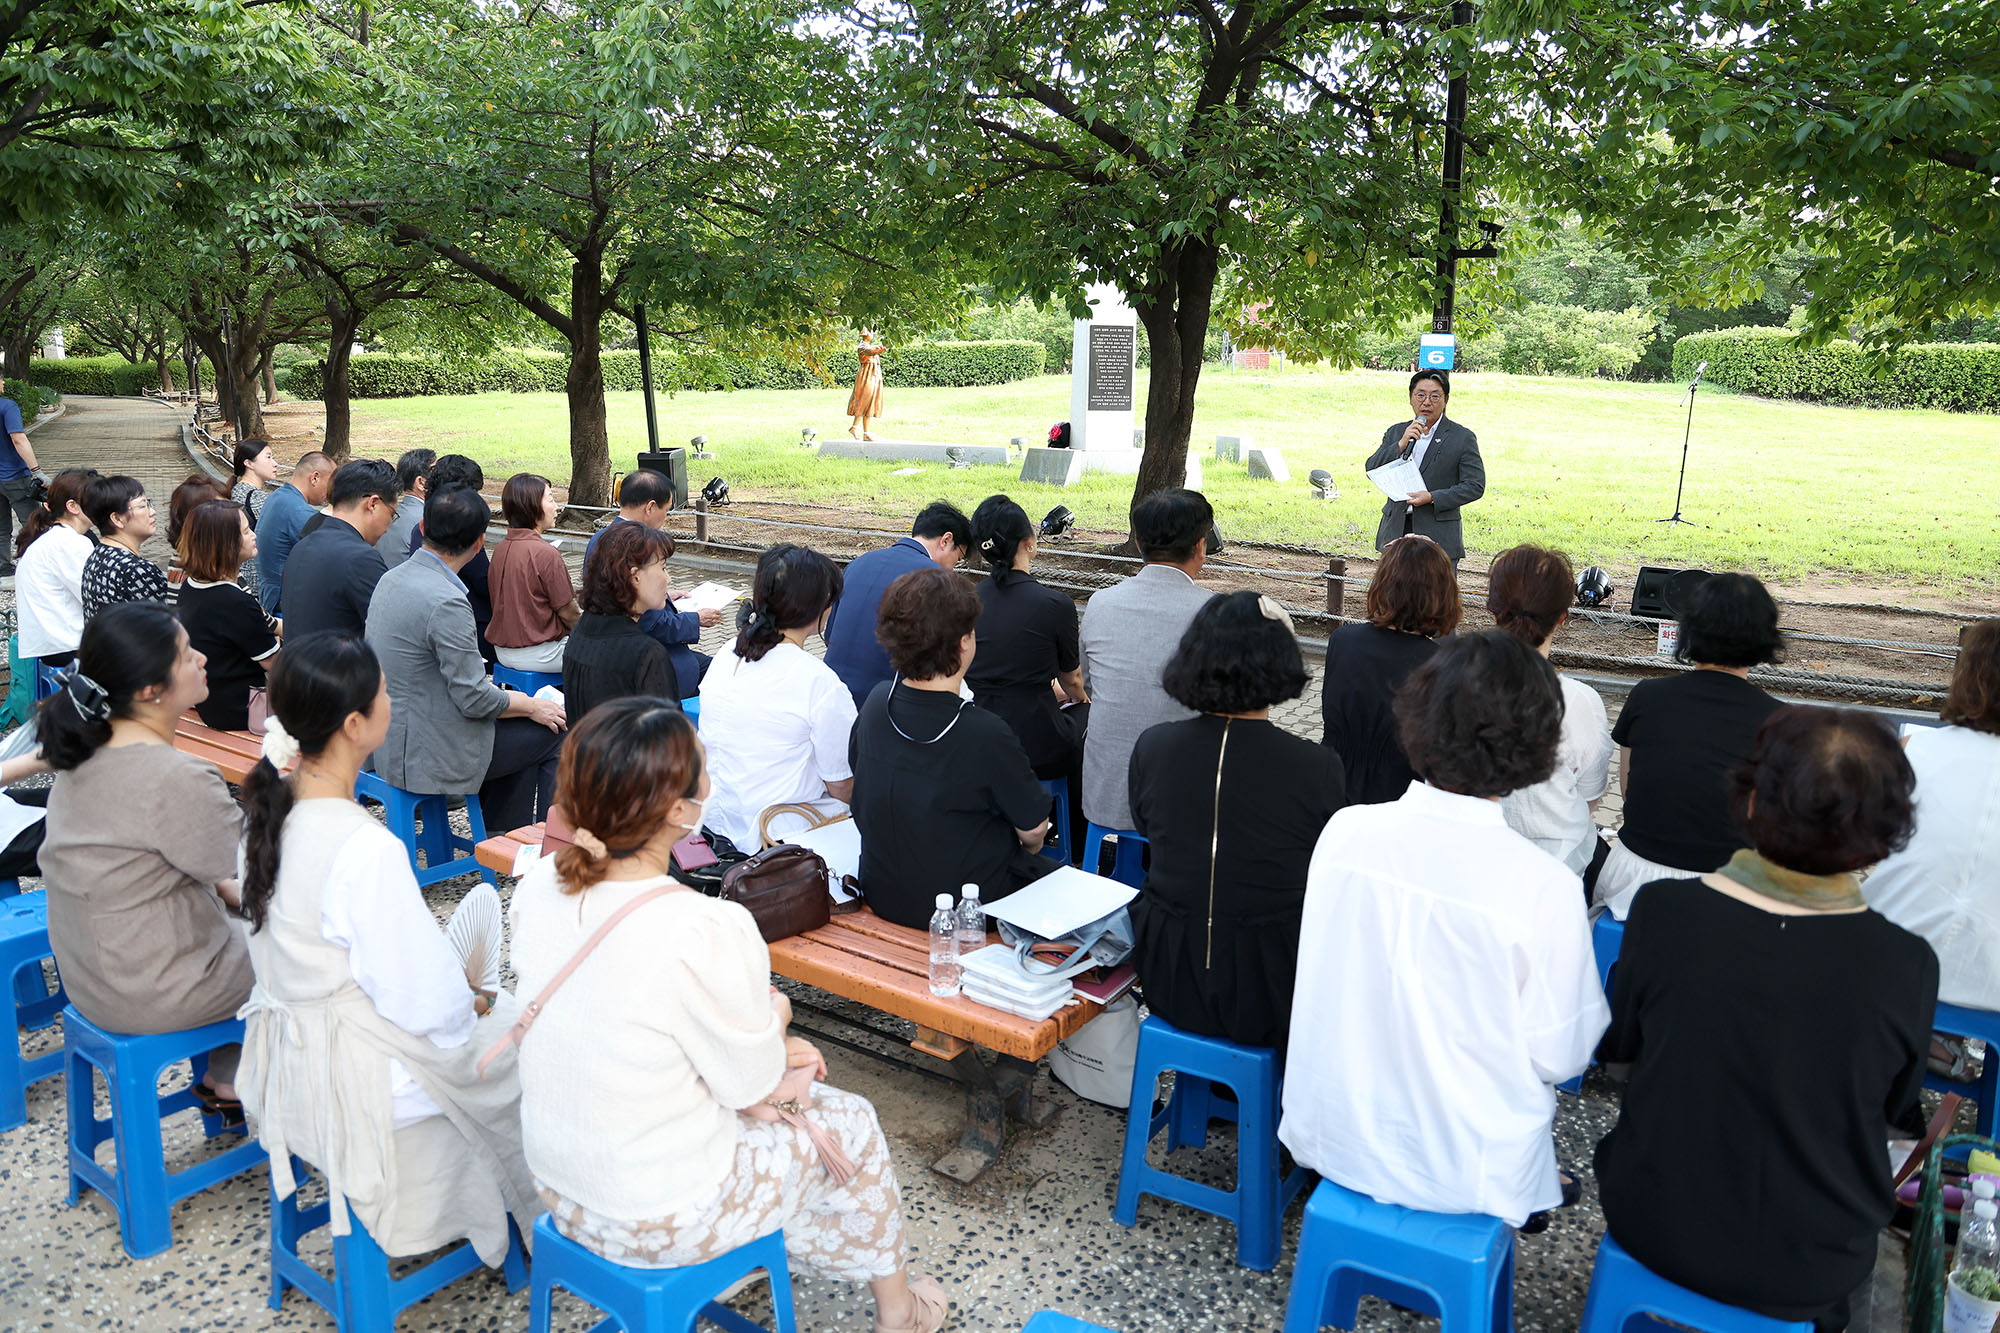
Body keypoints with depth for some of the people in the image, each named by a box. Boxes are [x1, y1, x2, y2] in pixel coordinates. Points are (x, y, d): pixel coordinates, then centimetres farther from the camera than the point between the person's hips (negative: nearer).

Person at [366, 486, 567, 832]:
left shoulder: (393, 578, 4)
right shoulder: (446, 602, -25)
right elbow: (475, 699, -21)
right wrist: (532, 706, -5)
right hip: (430, 755, -9)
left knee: (525, 731, 21)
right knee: (554, 731, 6)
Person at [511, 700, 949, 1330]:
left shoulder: (540, 884, -12)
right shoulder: (707, 931, -34)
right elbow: (752, 1085, -18)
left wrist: (754, 1039, 4)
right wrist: (775, 1015, 2)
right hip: (657, 1224, -6)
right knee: (849, 1123, 17)